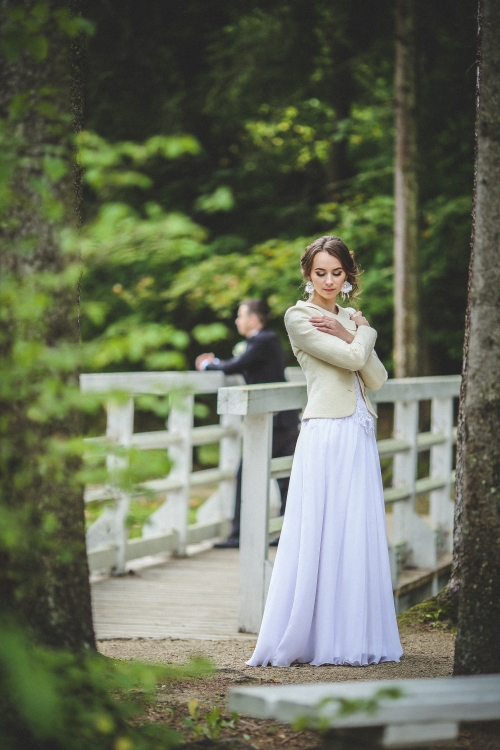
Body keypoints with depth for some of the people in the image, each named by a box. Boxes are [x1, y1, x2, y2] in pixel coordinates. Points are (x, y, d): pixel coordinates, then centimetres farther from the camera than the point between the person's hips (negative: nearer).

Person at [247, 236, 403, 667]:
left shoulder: (350, 318, 18)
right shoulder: (299, 317, -3)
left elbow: (377, 380, 7)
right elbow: (352, 359, -13)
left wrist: (348, 334, -4)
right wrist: (365, 332, 6)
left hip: (360, 435, 7)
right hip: (326, 434, -7)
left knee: (360, 537, 5)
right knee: (319, 535, -6)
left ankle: (357, 639, 10)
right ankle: (317, 641, -1)